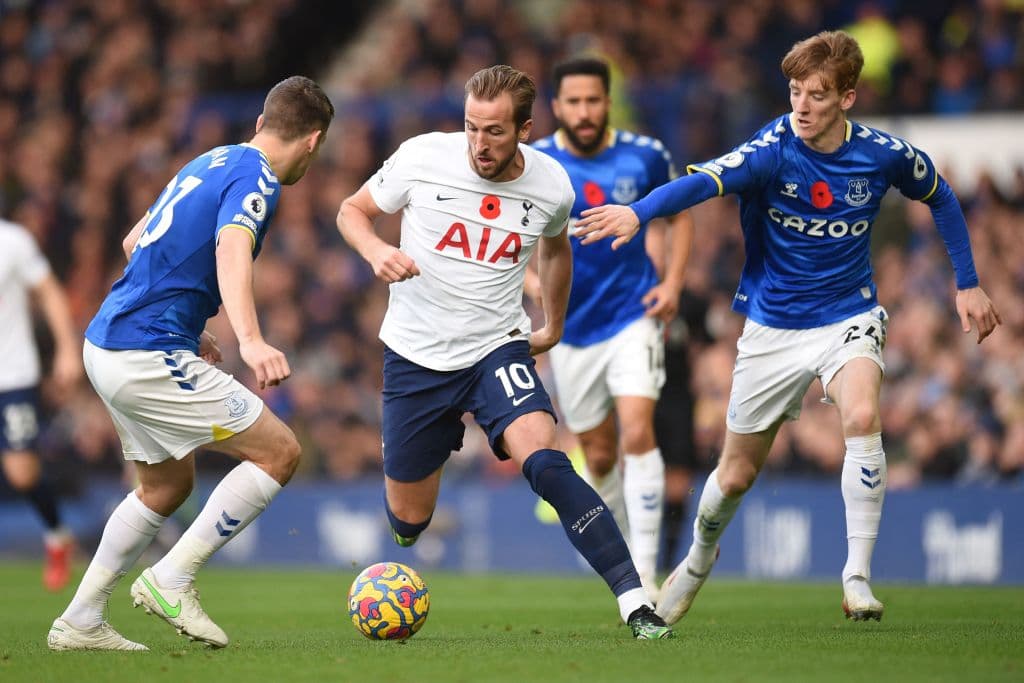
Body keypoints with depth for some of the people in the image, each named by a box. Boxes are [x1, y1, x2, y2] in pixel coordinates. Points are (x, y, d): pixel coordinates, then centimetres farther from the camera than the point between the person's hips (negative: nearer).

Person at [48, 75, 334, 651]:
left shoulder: (210, 163, 18)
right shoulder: (255, 179, -10)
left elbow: (136, 242, 28)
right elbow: (232, 252, -31)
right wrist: (251, 341, -46)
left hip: (108, 344, 10)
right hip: (149, 357, -10)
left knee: (168, 485, 22)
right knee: (279, 452, -5)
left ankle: (80, 623, 21)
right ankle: (172, 581, -5)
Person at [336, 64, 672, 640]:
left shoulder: (551, 186, -8)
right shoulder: (422, 158, -14)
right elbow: (353, 211, 1)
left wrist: (554, 327, 25)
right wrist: (376, 251, -20)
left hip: (498, 349, 0)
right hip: (416, 354, 0)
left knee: (545, 461, -27)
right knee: (409, 519, 8)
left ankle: (636, 603, -28)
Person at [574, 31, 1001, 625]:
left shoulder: (885, 154, -11)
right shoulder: (772, 151, -19)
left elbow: (940, 198, 11)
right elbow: (705, 180, -39)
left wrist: (968, 284, 11)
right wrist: (638, 213, -57)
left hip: (848, 319, 0)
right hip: (773, 326, 0)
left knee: (862, 418, -30)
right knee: (737, 475, 9)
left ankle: (858, 577, -23)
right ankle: (700, 559, 41)